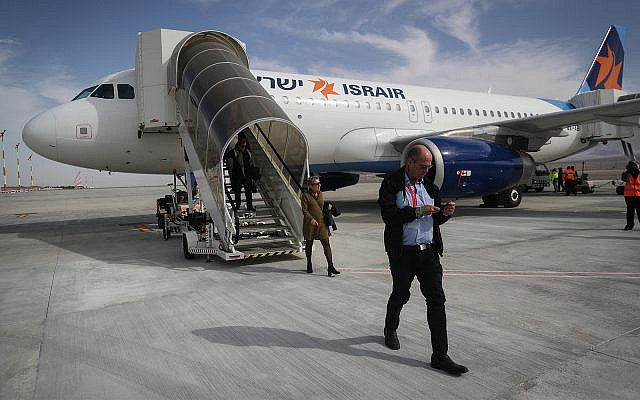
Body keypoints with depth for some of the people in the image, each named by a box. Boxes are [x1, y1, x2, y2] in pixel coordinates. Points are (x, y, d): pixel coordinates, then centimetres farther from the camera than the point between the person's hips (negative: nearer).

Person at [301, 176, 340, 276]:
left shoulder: (321, 194, 9)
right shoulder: (305, 195, -8)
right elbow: (304, 210, -12)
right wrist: (311, 219, -23)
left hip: (321, 223, 3)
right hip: (310, 224, -3)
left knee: (326, 243, -6)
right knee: (309, 244, 11)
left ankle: (330, 266, -6)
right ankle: (309, 264, 30)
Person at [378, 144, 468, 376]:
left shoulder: (430, 186, 11)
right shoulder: (391, 184, -6)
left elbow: (435, 220, 16)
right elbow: (388, 214, -18)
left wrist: (445, 212, -5)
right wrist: (417, 211, -23)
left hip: (429, 251, 4)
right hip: (402, 252, -4)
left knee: (437, 299, -1)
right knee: (400, 295, 14)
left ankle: (440, 355, 6)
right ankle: (390, 330, 43)